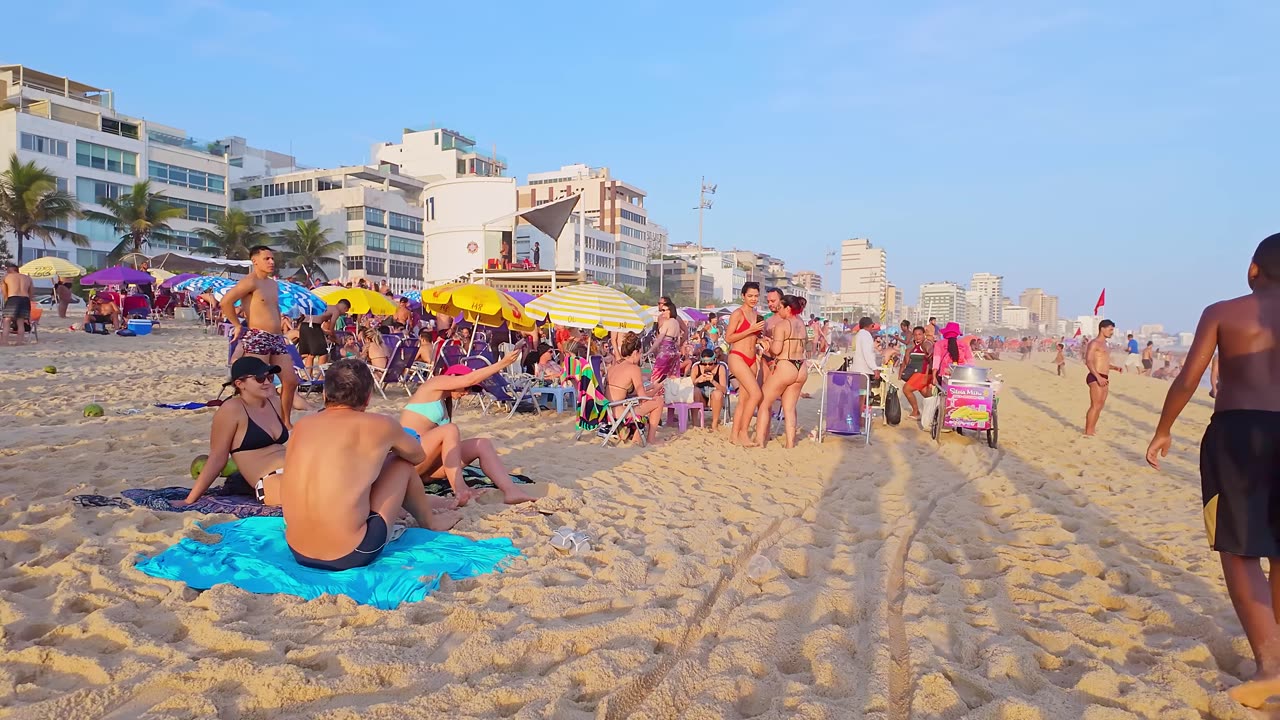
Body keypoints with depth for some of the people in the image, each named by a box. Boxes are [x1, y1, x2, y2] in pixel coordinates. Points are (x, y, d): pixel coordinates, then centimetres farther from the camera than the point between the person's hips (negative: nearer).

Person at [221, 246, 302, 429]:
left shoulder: (274, 284, 20)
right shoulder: (251, 281, -7)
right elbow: (225, 302, -17)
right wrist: (238, 326, -8)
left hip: (277, 339, 9)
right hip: (257, 338, -8)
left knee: (291, 381, 6)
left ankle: (285, 423, 18)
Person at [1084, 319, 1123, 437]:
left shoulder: (1104, 344, 22)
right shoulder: (1094, 343, -8)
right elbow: (1088, 361, -19)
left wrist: (1115, 367, 14)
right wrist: (1099, 377, -26)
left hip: (1103, 378, 10)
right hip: (1095, 378, -10)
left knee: (1100, 406, 11)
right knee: (1095, 406, -12)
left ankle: (1091, 429, 18)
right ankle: (1088, 432, -11)